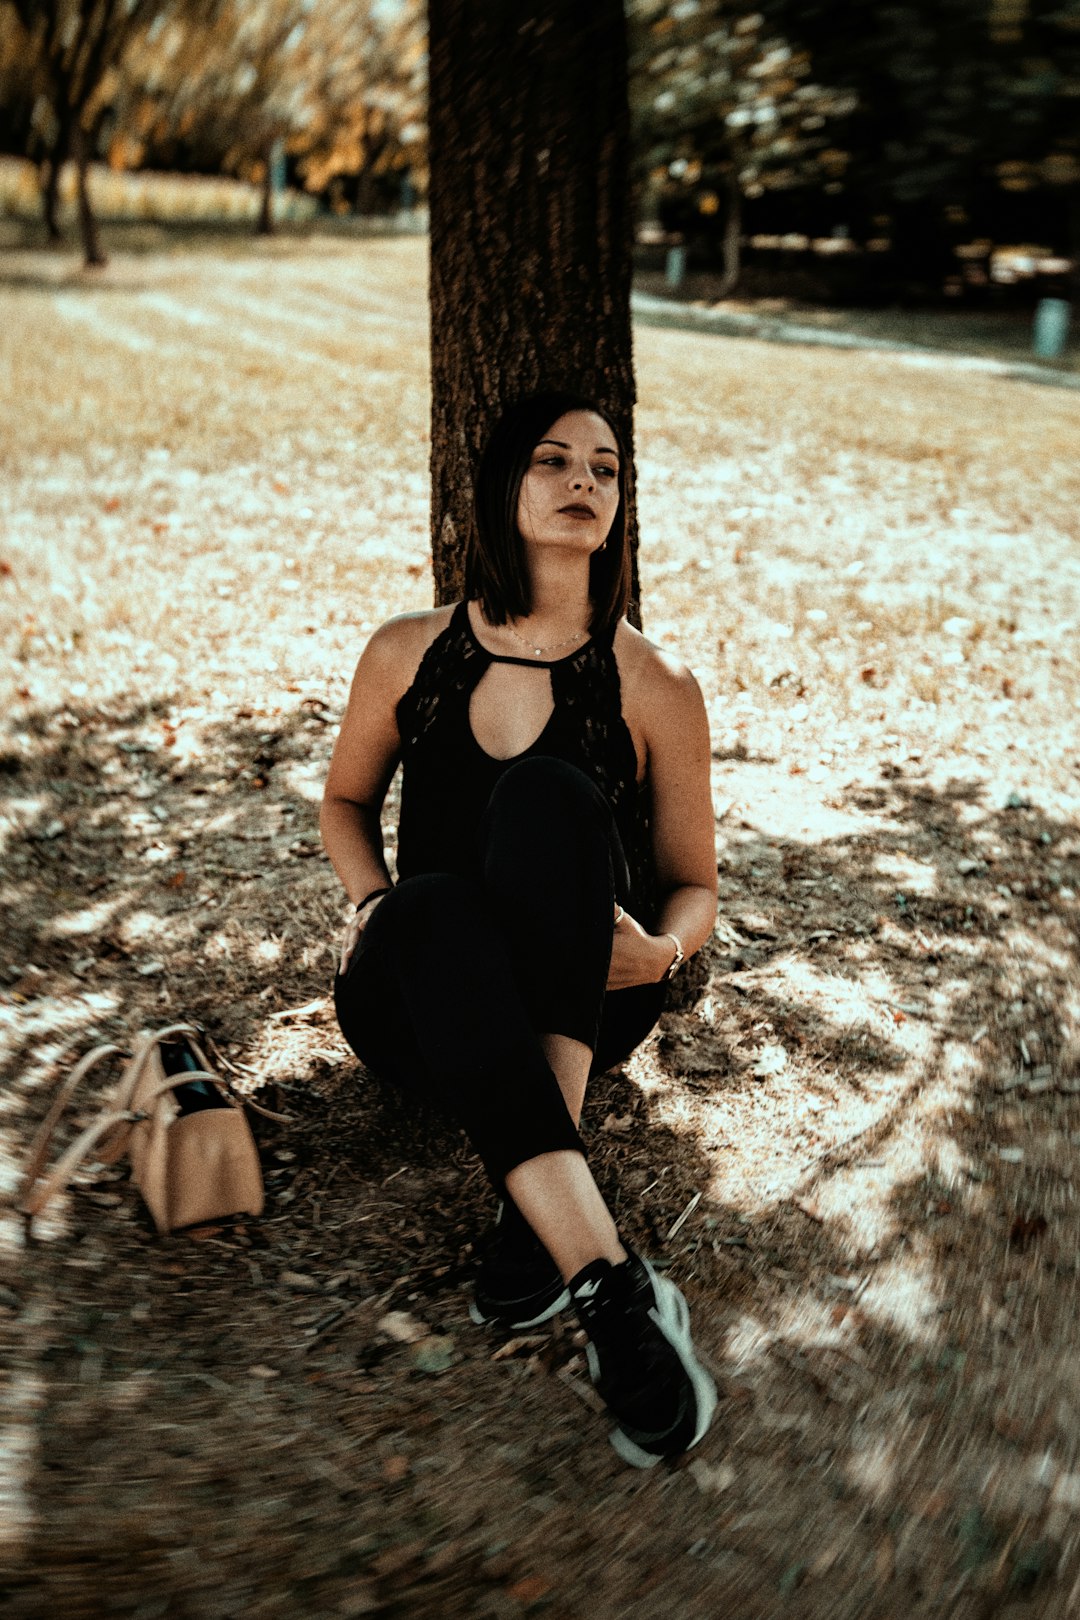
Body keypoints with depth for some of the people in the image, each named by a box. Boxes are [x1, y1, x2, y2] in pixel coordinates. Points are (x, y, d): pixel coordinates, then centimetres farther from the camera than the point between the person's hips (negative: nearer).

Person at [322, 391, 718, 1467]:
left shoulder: (653, 688, -3)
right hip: (422, 1007, 1)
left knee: (547, 797, -32)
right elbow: (345, 798, 17)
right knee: (435, 904, -37)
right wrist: (371, 901, -4)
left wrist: (661, 949, -20)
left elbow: (692, 885, 5)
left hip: (580, 1003, -1)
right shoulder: (410, 653, 2)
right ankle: (610, 1287, -43)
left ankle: (536, 1209, -35)